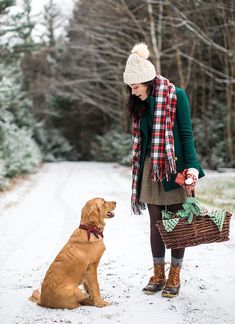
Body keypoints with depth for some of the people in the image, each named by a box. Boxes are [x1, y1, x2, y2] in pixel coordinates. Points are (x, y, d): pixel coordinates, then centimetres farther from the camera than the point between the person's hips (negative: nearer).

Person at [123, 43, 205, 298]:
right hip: (150, 169, 5)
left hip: (173, 167, -5)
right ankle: (158, 275, 16)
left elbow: (186, 133, -10)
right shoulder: (140, 103, 10)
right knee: (156, 222, 8)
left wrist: (191, 168, -18)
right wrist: (139, 170, 14)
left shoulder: (176, 96, -8)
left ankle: (174, 277, 12)